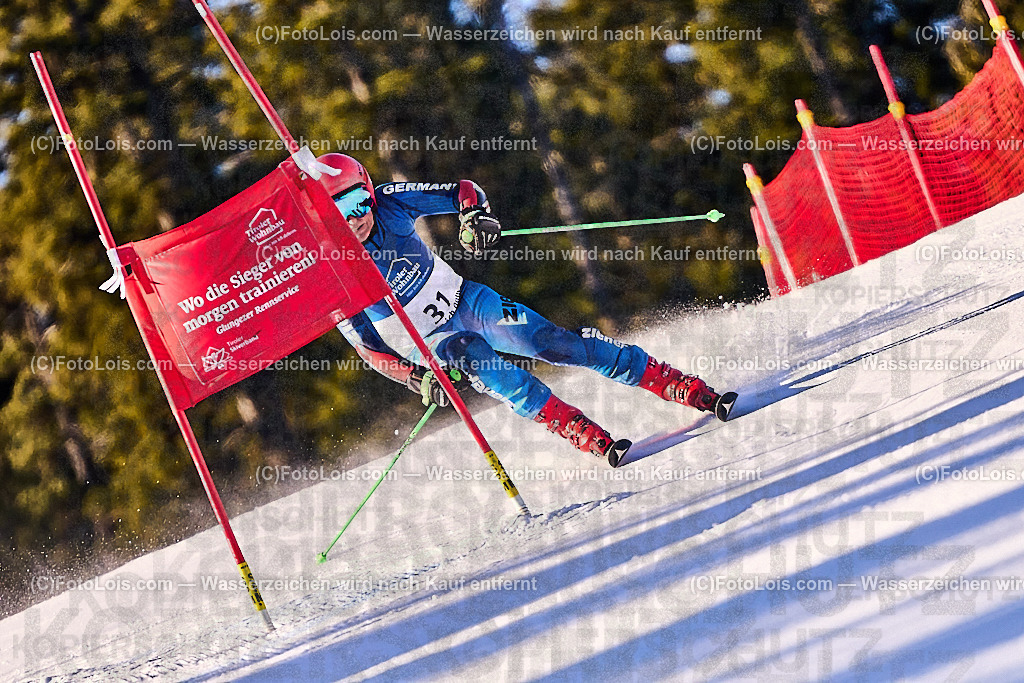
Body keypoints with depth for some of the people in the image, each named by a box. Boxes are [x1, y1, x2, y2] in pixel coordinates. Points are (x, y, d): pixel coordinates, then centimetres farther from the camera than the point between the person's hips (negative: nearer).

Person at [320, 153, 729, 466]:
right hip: (427, 346, -2)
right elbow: (370, 349, -11)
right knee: (475, 358, -32)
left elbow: (462, 191, -4)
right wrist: (418, 380, -25)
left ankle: (693, 391, -13)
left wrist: (476, 214, -27)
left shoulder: (389, 203, -13)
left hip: (463, 301, 2)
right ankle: (592, 440, -36)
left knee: (552, 342, -14)